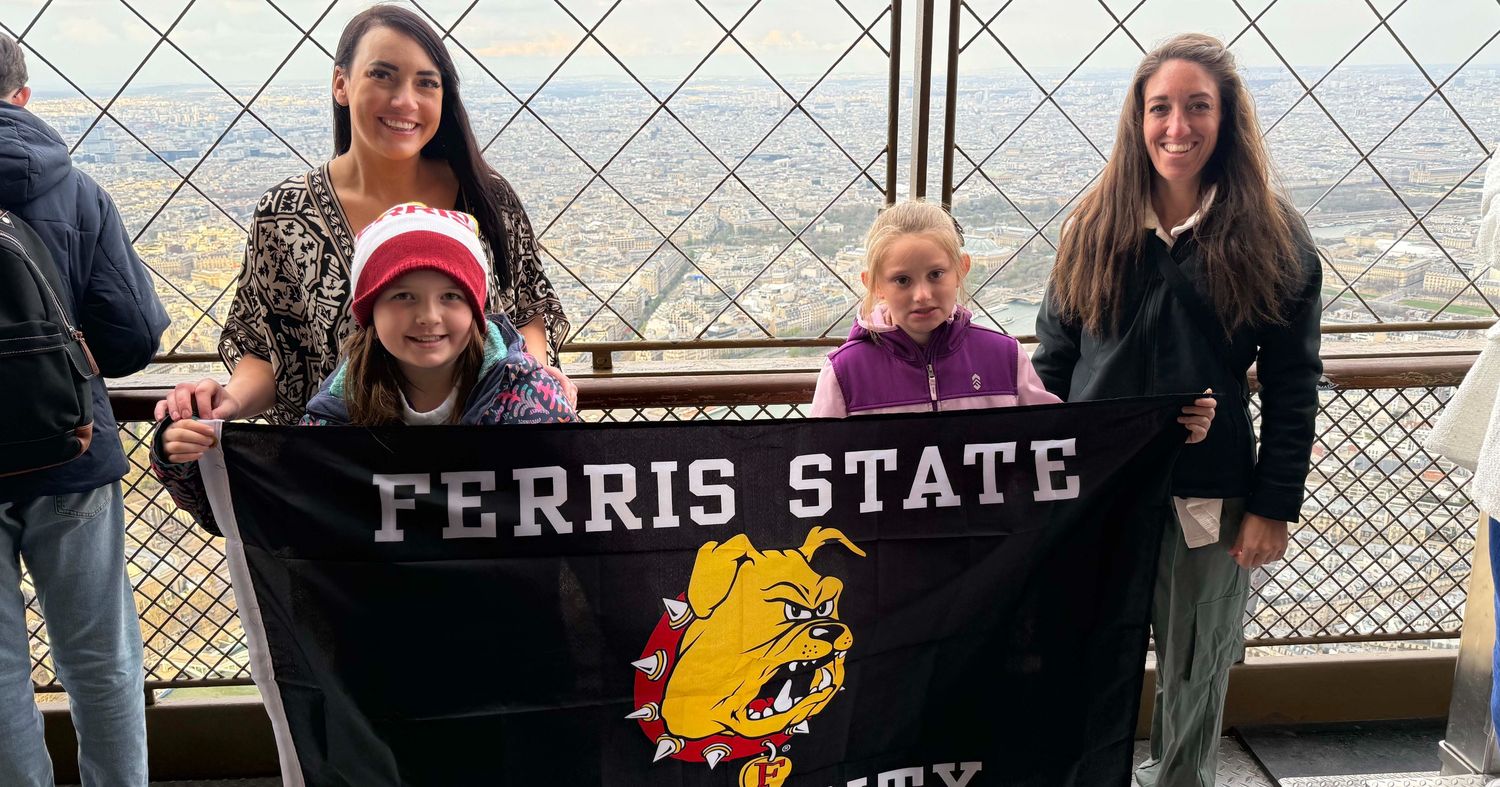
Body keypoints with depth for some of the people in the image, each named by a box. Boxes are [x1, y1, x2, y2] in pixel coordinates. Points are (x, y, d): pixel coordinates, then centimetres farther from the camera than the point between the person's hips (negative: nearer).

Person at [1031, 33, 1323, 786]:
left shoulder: (1273, 236, -4)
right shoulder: (1095, 225, 1)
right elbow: (1052, 359, 4)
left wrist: (1274, 507, -5)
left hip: (1208, 497, -1)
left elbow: (1292, 386, -2)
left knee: (1193, 669, 16)